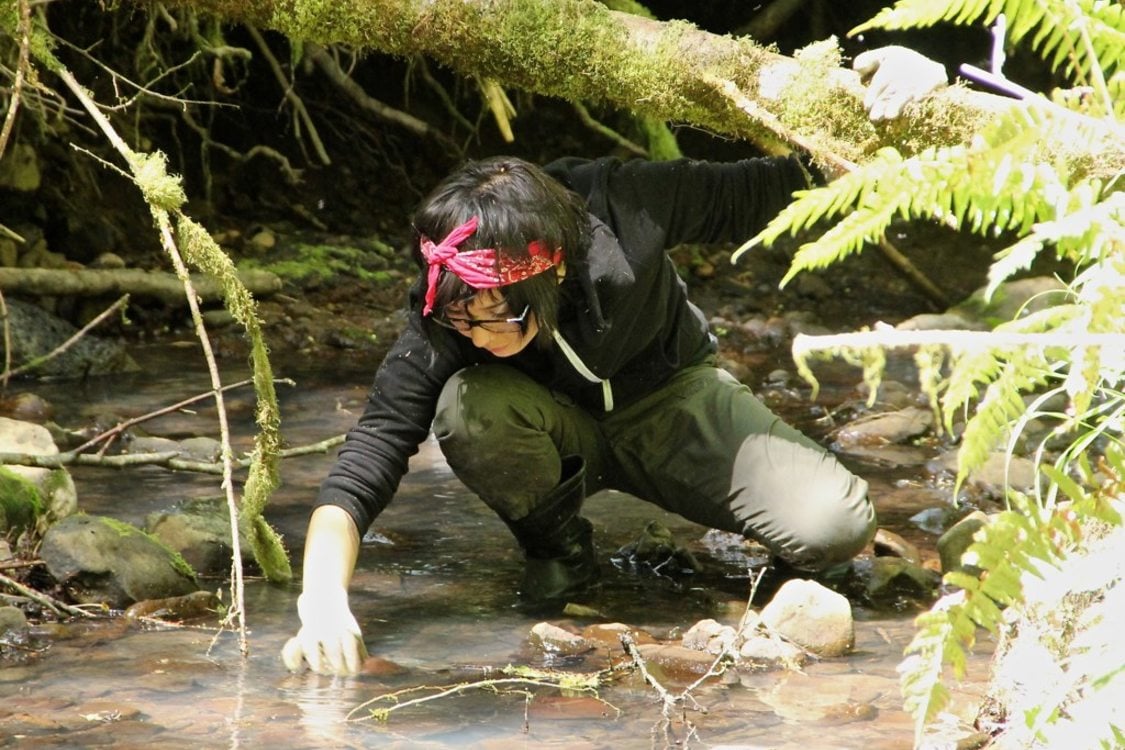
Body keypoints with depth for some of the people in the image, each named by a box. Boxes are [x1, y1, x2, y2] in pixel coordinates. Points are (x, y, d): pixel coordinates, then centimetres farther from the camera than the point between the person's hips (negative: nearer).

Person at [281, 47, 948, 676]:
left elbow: (743, 199, -12)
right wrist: (324, 602, -52)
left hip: (673, 396, 0)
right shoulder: (443, 325, -31)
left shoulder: (628, 209, -33)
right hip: (559, 431, 0)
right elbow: (362, 468, -36)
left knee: (836, 528, -24)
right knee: (469, 407, -36)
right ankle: (557, 545, -5)